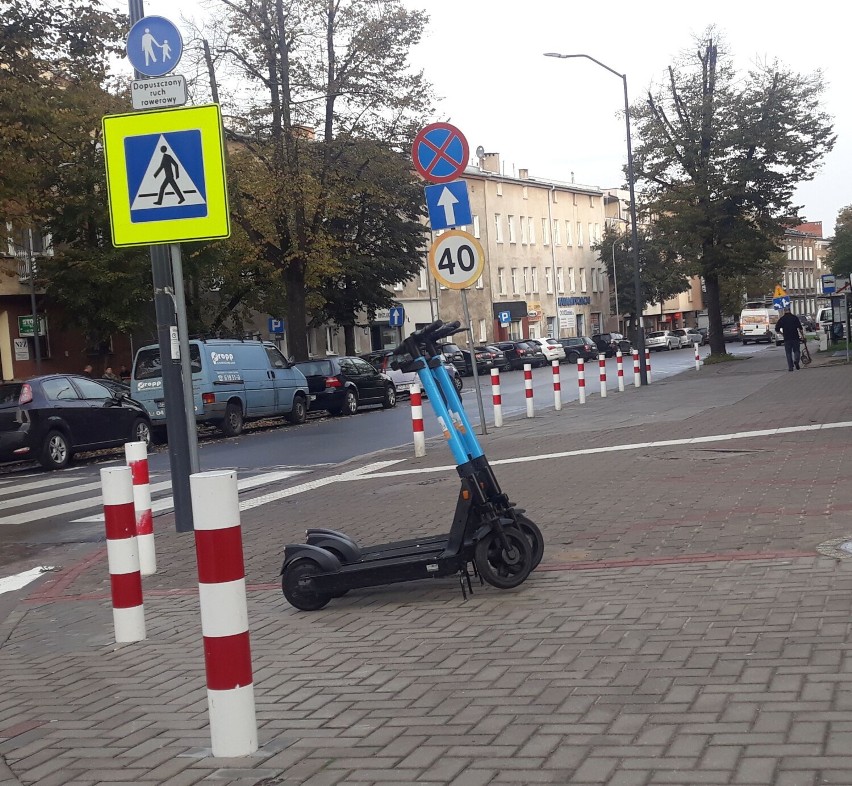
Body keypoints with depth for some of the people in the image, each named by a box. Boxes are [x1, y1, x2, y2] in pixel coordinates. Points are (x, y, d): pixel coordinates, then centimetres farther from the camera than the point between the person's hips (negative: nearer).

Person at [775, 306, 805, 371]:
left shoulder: (782, 319, -1)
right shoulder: (795, 317, 0)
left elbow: (777, 328, 0)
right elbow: (800, 328, -5)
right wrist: (802, 336, 1)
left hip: (787, 338, 0)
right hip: (795, 338, 0)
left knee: (788, 352, 6)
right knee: (796, 350, 13)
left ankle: (790, 367, 1)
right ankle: (796, 360, -15)